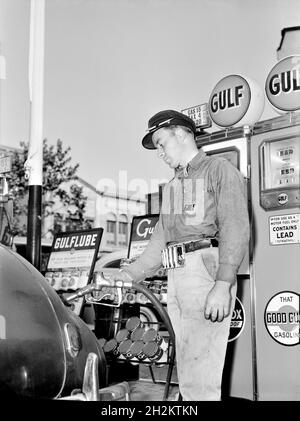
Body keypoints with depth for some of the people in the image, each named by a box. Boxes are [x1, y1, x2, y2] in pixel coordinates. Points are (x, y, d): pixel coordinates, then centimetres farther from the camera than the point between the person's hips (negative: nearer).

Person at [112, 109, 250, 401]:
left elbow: (236, 229, -8)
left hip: (207, 271, -7)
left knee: (200, 377, -12)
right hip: (175, 278, 7)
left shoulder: (219, 170, 4)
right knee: (186, 378, 5)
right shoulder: (172, 185, 27)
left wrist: (223, 285, -19)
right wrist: (132, 274, 15)